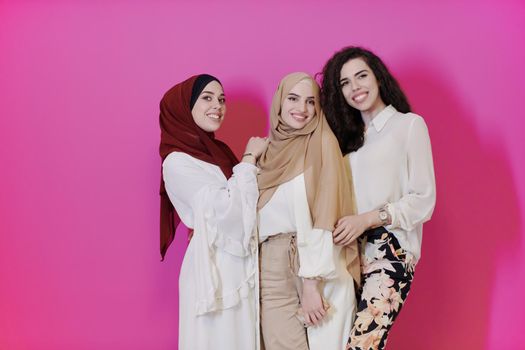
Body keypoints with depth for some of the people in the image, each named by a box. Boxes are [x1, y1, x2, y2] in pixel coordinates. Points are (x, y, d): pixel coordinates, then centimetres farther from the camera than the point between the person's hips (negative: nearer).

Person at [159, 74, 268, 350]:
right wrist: (249, 158, -11)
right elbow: (228, 209, -20)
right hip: (214, 269, -7)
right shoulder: (177, 162, -12)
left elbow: (245, 204, 12)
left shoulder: (219, 150, 11)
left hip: (242, 266, 7)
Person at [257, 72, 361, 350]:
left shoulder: (322, 141, -4)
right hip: (272, 267, 4)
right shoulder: (271, 147, 11)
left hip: (318, 269, -4)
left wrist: (311, 284, -16)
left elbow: (323, 215, -12)